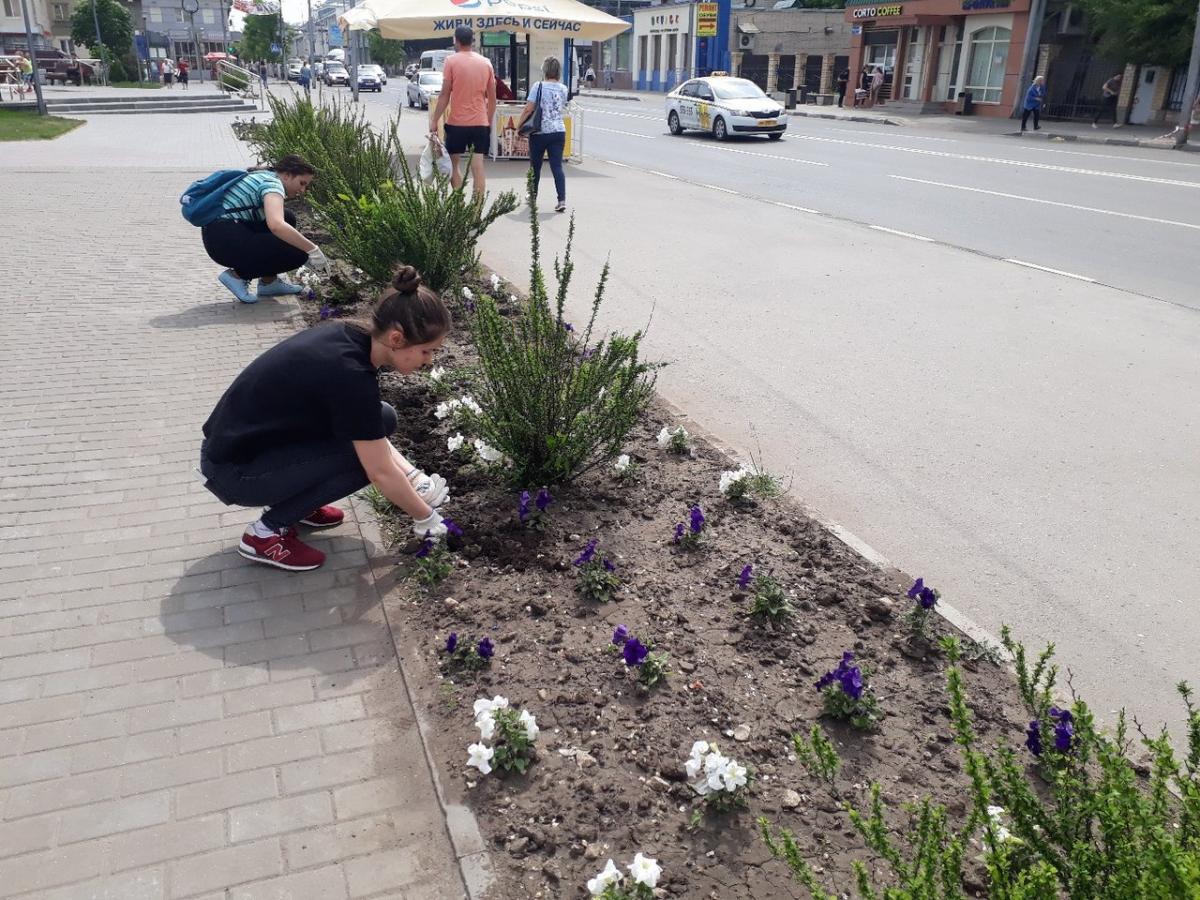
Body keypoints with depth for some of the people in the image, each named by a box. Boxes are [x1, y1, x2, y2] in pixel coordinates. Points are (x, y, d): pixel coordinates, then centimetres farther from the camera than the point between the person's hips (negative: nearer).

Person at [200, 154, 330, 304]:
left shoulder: (262, 176, 18)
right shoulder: (273, 183, -12)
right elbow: (276, 226, -32)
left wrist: (305, 252, 17)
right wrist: (312, 250, -24)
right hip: (225, 240, -10)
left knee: (287, 218, 16)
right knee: (297, 254, -10)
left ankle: (268, 281, 16)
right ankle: (238, 275, -2)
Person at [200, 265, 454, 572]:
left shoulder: (350, 337, -4)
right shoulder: (350, 374, -29)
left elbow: (368, 428, 9)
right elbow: (381, 472, -20)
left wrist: (414, 476, 2)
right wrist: (425, 516, -5)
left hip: (250, 440, 8)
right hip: (232, 471, -8)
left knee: (380, 420, 2)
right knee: (365, 457, -15)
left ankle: (295, 502, 13)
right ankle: (267, 533, -3)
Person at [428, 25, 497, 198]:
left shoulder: (451, 61, -5)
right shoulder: (486, 63, 6)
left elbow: (444, 96, -8)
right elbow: (492, 98, 8)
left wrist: (434, 121, -3)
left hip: (457, 122, -3)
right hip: (481, 123, 3)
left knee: (453, 165, 11)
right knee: (478, 167, 1)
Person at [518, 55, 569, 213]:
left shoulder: (538, 86, -9)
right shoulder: (563, 89, 4)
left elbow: (528, 109, -11)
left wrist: (519, 125, -2)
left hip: (540, 132, -3)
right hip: (559, 131, 3)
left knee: (535, 165, 15)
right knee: (557, 166, -2)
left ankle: (533, 196, 31)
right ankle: (562, 200, -16)